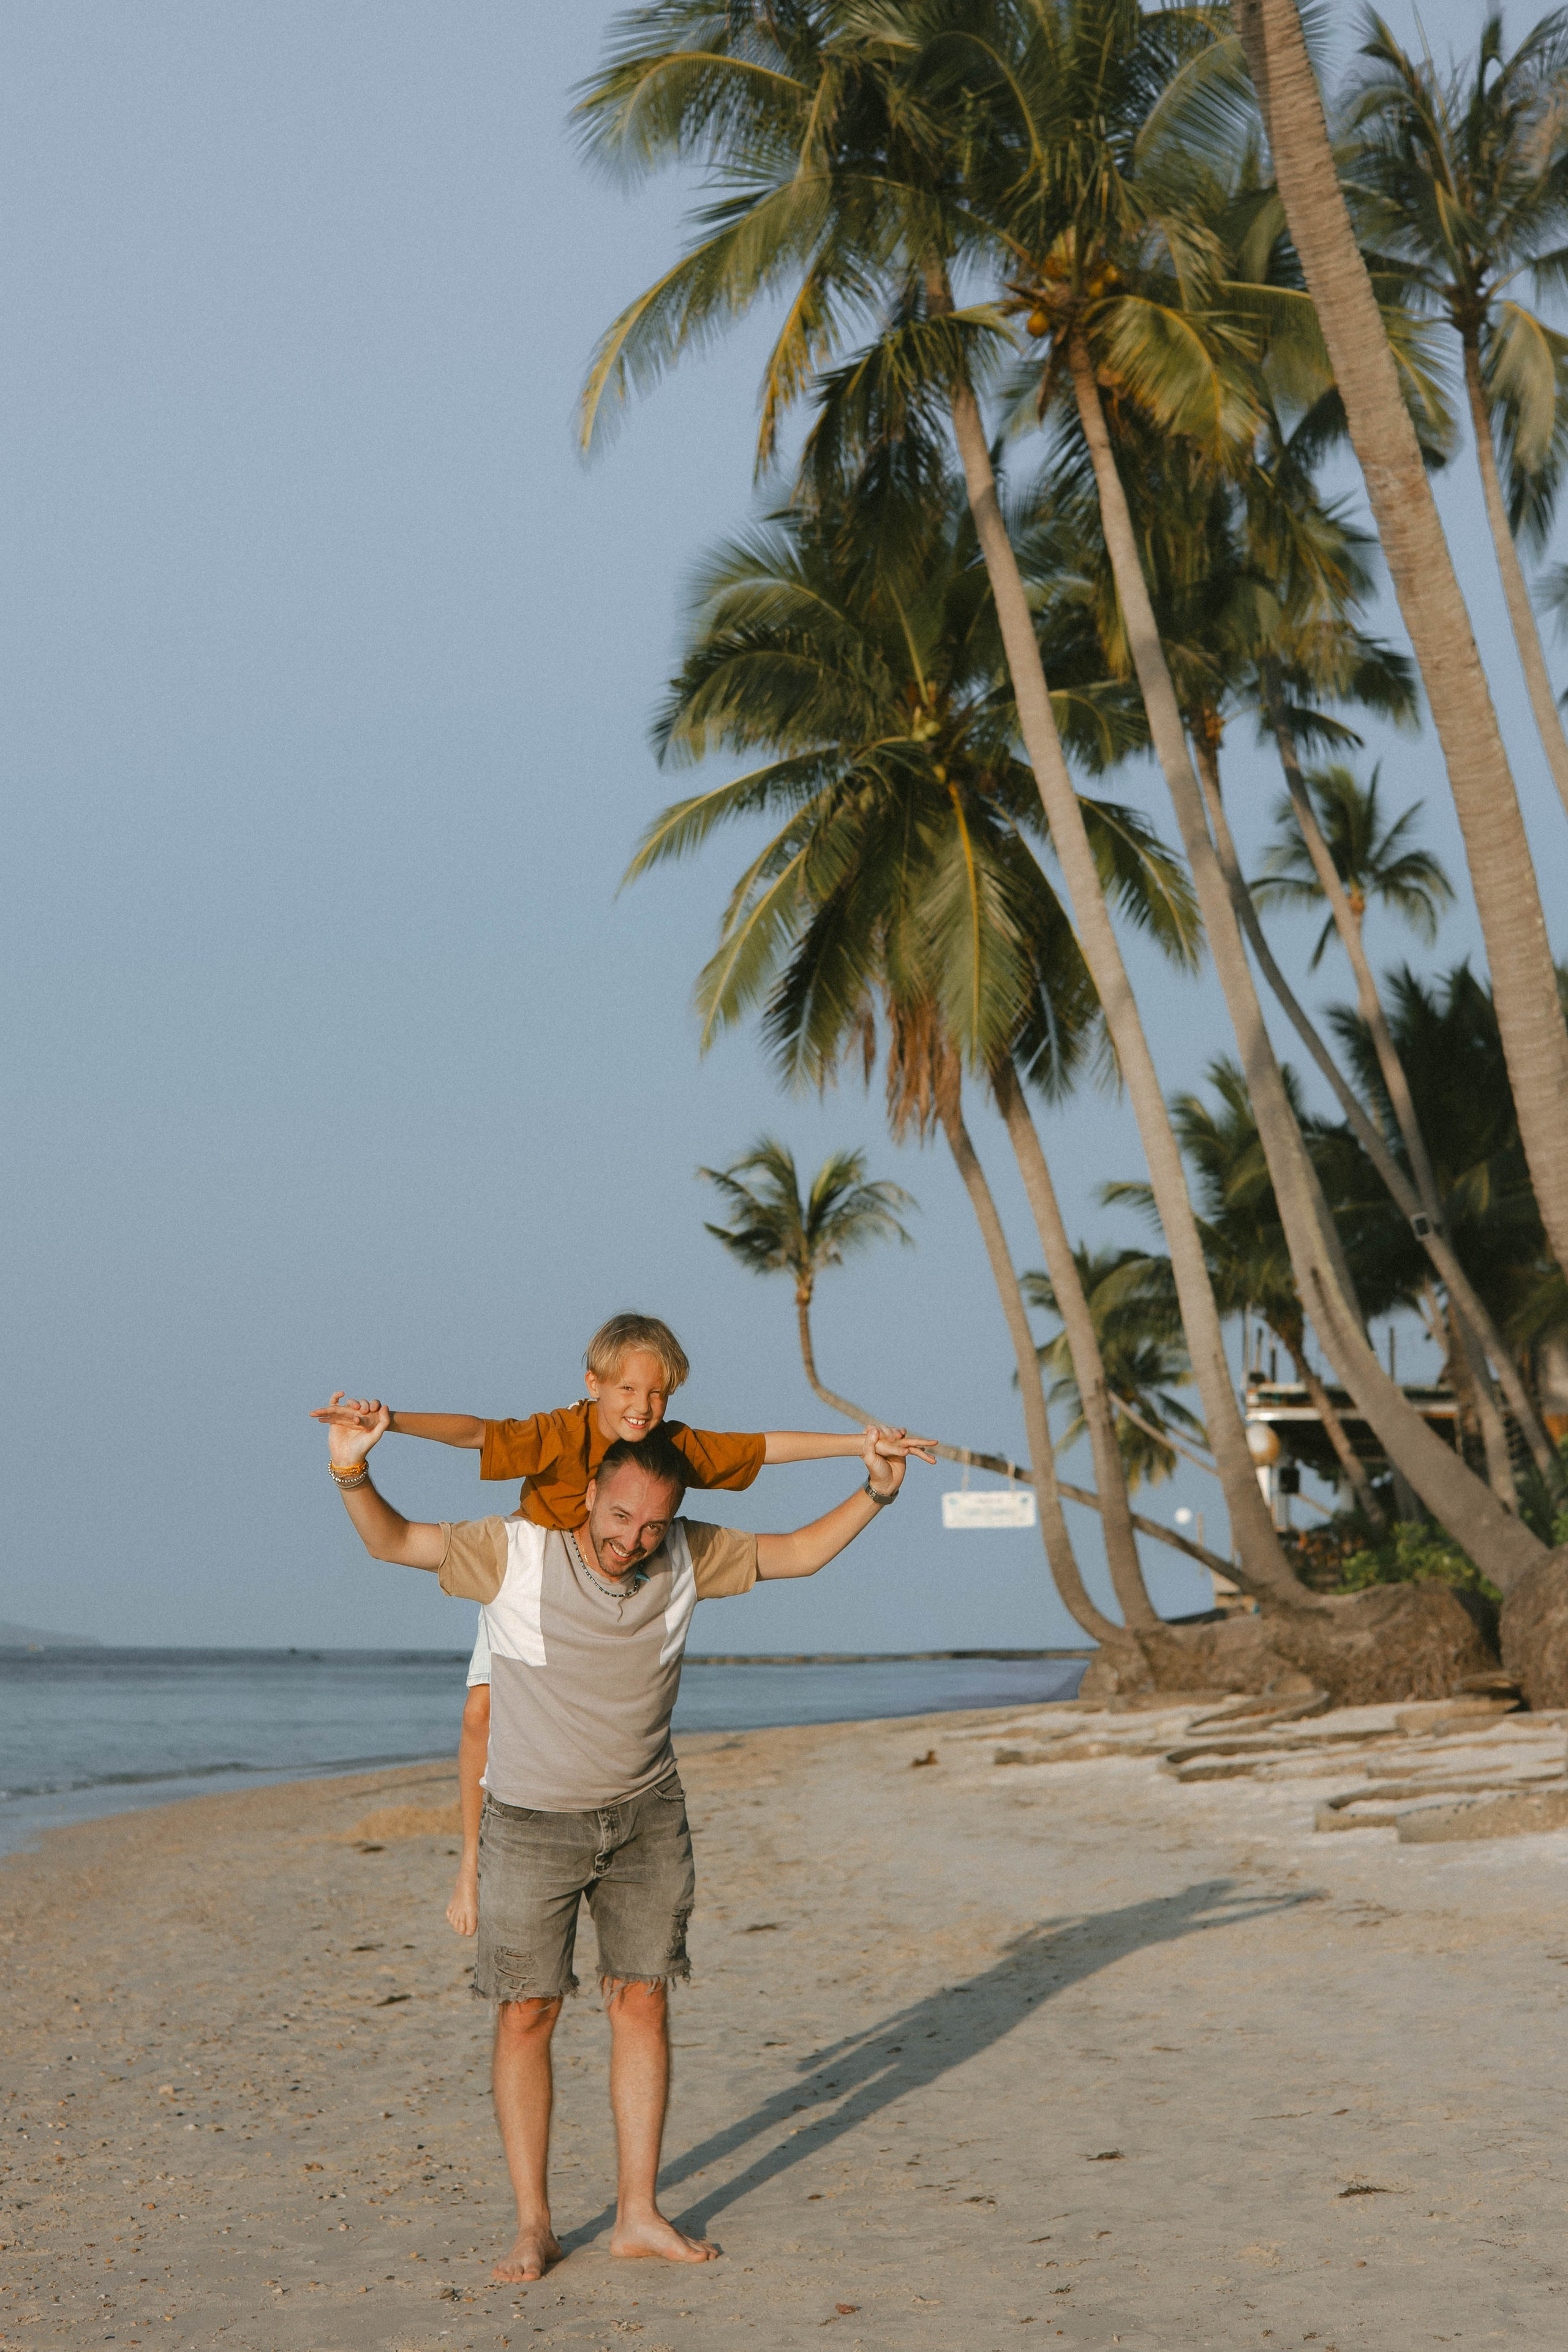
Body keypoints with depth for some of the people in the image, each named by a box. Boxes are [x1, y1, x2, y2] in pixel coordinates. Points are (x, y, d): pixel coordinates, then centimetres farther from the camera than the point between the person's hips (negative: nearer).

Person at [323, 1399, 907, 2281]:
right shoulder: (519, 1552, -18)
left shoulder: (687, 1555, -7)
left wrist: (877, 1493, -5)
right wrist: (352, 1471, -37)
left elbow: (796, 1554, 6)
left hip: (646, 1819, 3)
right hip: (534, 1823, -3)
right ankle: (534, 2227, 6)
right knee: (527, 2015, -3)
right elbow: (393, 1541, -18)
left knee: (643, 2003, 4)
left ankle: (639, 2213, 12)